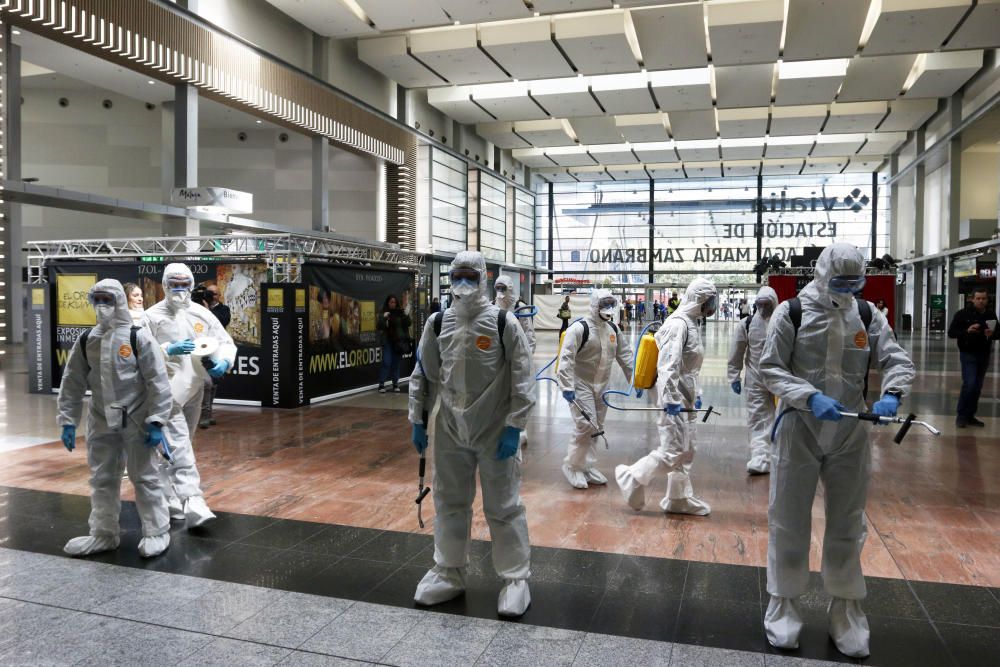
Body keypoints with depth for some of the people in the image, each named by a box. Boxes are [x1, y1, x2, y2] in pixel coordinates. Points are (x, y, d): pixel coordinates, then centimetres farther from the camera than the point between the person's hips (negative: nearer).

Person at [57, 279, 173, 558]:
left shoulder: (138, 337, -11)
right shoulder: (85, 341, 4)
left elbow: (158, 382, -13)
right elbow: (72, 383, 8)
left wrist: (156, 422, -16)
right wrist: (68, 421, 4)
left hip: (136, 422, -5)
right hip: (101, 423, 5)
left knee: (144, 478, 4)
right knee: (102, 480, 15)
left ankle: (156, 532, 16)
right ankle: (103, 534, 29)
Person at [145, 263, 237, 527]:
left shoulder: (202, 314, 7)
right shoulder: (153, 316, -3)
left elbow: (225, 342, 6)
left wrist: (223, 362, -14)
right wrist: (169, 350, -23)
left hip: (194, 389, 5)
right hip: (167, 390, -5)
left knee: (179, 447, 18)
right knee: (179, 449, -13)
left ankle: (173, 499, 35)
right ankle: (192, 505, -20)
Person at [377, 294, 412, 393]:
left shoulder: (400, 313, 5)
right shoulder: (384, 313, 1)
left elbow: (408, 324, 2)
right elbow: (378, 327, -6)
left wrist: (406, 316, -15)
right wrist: (383, 318, -20)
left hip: (399, 341, 2)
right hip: (387, 341, -2)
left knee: (396, 363, 7)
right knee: (386, 363, -7)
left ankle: (395, 384, 13)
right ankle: (381, 384, -2)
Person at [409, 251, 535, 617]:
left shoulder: (503, 323, -9)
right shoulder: (437, 323, 2)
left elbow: (522, 378, -9)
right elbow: (423, 374, 9)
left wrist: (514, 426, -13)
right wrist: (417, 420, 8)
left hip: (494, 432, -4)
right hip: (449, 431, 4)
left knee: (503, 506, 5)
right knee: (449, 502, 16)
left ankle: (516, 577, 19)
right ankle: (449, 572, 32)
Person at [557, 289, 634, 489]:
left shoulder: (613, 329, 8)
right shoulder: (579, 328, -16)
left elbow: (625, 356, 15)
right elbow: (566, 358, -21)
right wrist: (567, 386, -26)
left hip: (602, 386, 7)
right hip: (581, 385, -7)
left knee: (596, 427, 11)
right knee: (585, 426, -12)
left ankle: (587, 467, 24)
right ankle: (572, 466, 6)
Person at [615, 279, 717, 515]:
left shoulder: (692, 323, 12)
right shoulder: (678, 323, -17)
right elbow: (668, 366, -23)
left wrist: (696, 396, 17)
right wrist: (671, 401, -26)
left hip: (687, 399, 10)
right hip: (675, 399, -10)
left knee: (685, 452, 14)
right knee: (672, 453, -7)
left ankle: (680, 499, 24)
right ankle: (631, 478, 9)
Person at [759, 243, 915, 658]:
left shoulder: (867, 315, 1)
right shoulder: (792, 312, -8)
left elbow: (897, 360, 1)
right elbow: (770, 368, -8)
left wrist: (891, 394, -20)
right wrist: (811, 397, -23)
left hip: (850, 433, 3)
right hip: (799, 430, -3)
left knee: (847, 526, 14)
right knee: (789, 522, 8)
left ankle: (846, 610, 31)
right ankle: (784, 603, 26)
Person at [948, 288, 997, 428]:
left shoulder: (991, 315, 6)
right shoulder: (962, 314, -6)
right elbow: (951, 333, -7)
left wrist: (992, 334, -10)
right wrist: (967, 331, -23)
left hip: (984, 355, 5)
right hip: (968, 354, -4)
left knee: (977, 387, 8)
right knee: (969, 384, -13)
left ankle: (970, 416, 18)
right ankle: (961, 415, 0)